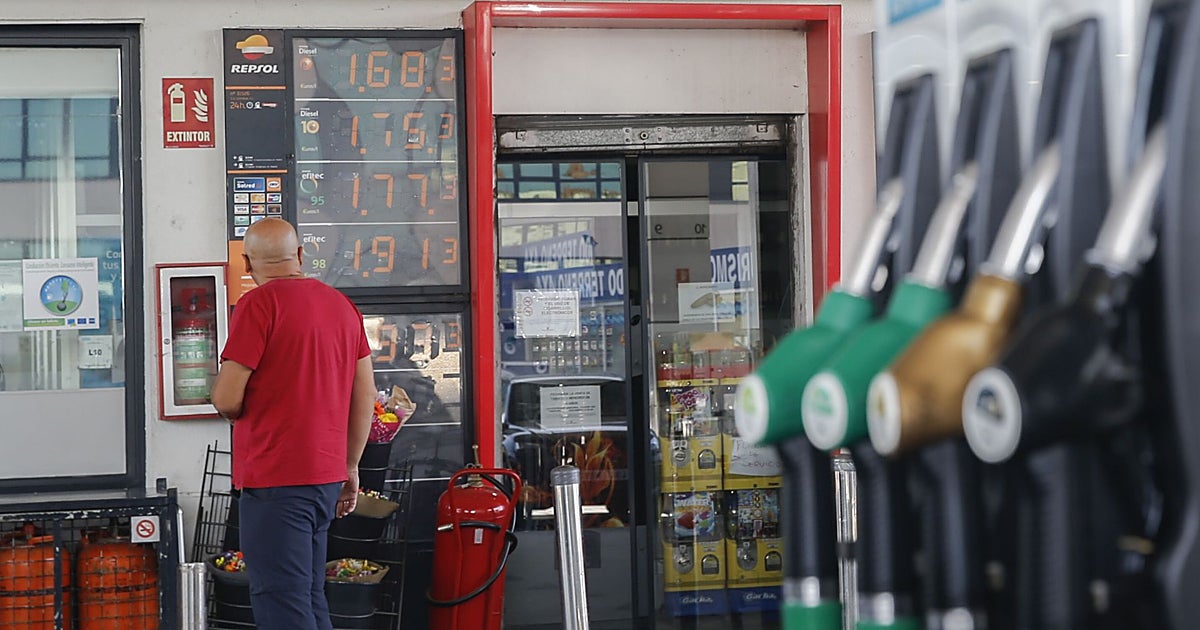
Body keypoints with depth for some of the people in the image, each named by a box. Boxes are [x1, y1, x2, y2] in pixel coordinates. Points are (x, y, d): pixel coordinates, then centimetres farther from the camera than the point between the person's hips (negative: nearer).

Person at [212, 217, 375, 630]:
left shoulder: (259, 303, -11)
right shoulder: (342, 305, 11)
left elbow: (227, 400, -14)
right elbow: (365, 396, 14)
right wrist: (350, 468, 21)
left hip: (276, 477, -7)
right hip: (328, 474, 8)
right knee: (310, 596, 16)